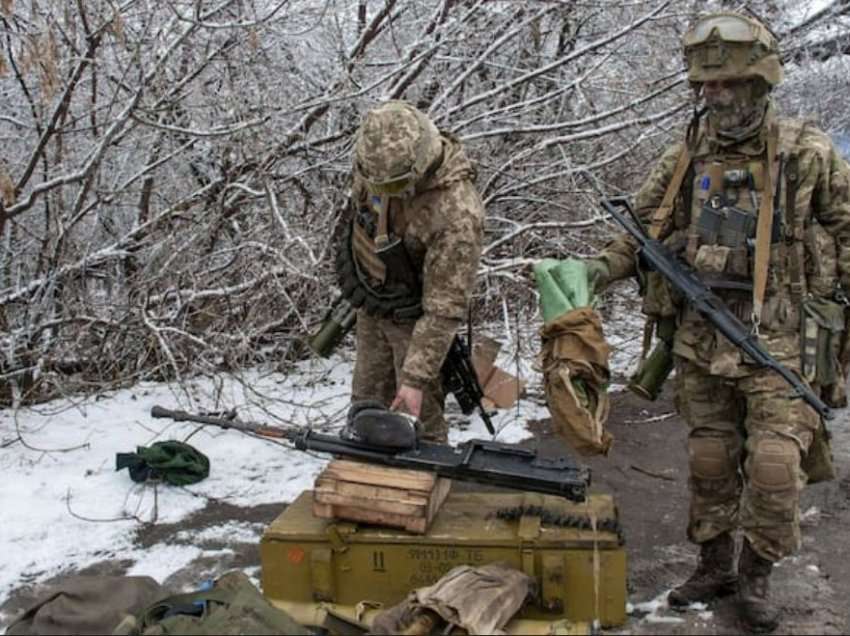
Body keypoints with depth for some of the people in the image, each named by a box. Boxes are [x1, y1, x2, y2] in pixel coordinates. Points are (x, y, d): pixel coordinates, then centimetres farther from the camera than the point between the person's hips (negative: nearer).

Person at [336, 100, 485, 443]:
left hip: (413, 317, -6)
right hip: (370, 305, 6)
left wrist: (416, 377, -30)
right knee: (367, 405, 21)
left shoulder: (457, 214, -37)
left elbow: (445, 307, -32)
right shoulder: (376, 160, -17)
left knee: (419, 416, 4)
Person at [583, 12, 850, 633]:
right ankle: (715, 564, 29)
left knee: (774, 465, -4)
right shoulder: (685, 157, 4)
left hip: (778, 343, -3)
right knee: (709, 462, 12)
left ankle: (757, 575, 18)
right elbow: (642, 235, 10)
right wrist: (596, 270, -5)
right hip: (702, 342, 3)